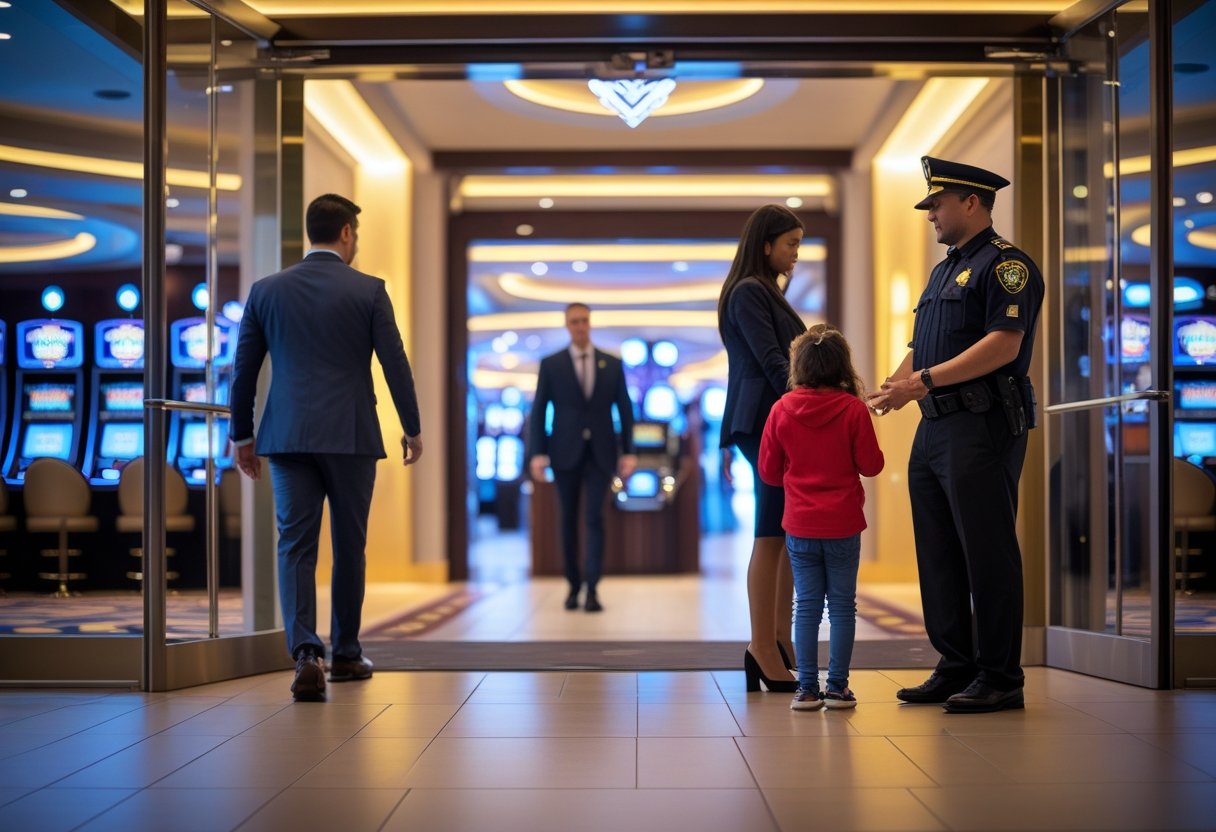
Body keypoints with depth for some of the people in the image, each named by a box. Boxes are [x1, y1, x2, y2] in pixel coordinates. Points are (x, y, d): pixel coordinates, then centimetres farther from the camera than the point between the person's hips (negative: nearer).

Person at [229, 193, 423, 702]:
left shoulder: (267, 290, 6)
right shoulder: (368, 290, -2)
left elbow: (243, 369, 8)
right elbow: (395, 364, -2)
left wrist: (241, 436, 18)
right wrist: (413, 428, 9)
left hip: (288, 436, 1)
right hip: (351, 436, -1)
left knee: (296, 547, 0)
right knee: (349, 545, 12)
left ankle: (306, 654, -17)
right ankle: (346, 654, 22)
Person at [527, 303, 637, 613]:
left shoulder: (612, 364, 5)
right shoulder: (550, 364, 1)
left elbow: (625, 410, 6)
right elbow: (538, 411, -1)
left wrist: (628, 453, -1)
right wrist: (537, 454, -9)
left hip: (600, 453, 0)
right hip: (565, 452, 0)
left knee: (595, 518, -10)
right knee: (568, 520, 6)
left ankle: (592, 590, -11)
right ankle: (574, 584, 20)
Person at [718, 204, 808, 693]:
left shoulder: (766, 294, 23)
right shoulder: (748, 293, -6)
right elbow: (771, 361, -15)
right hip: (766, 422, -10)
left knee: (791, 537, 8)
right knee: (772, 538, -9)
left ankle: (778, 643, 12)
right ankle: (765, 651, -6)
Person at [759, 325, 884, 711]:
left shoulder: (781, 410, -5)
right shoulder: (854, 409, -10)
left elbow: (769, 471, 2)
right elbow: (871, 465, -6)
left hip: (800, 526, 1)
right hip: (843, 525, -1)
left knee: (807, 607, 7)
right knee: (842, 606, 7)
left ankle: (807, 689, 7)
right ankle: (837, 687, 8)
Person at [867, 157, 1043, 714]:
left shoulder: (1005, 265, -6)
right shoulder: (944, 271, 22)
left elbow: (1003, 344, -18)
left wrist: (924, 381, -21)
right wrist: (891, 391, 5)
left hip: (982, 427, -9)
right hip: (935, 428, 9)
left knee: (988, 554, -5)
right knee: (938, 556, 10)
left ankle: (1000, 678, 2)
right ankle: (956, 667, 18)